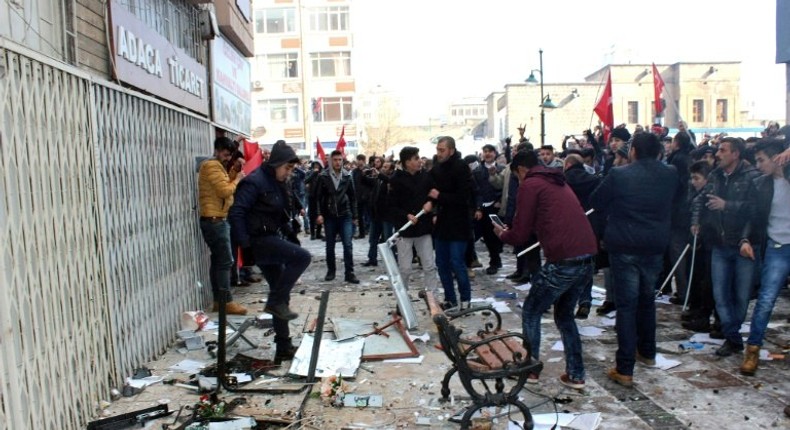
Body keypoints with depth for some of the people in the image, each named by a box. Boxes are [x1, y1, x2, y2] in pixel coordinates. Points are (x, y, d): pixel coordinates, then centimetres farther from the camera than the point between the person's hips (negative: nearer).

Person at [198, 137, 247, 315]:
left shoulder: (217, 166, 21)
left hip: (217, 220, 11)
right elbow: (225, 191, -20)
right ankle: (227, 302, -5)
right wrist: (237, 179, -6)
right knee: (225, 262, -9)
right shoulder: (212, 166, -12)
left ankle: (218, 301, 15)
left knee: (218, 261, 11)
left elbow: (225, 188, 15)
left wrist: (234, 173, 3)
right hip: (214, 221, -11)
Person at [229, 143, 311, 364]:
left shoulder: (281, 184, 11)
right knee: (302, 257, -24)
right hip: (259, 240, -9)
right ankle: (277, 301, -11)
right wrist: (245, 242, -23)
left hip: (272, 239, 9)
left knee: (280, 295, 10)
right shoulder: (255, 182, -16)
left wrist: (289, 233, 10)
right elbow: (236, 213, -20)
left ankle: (283, 347, 18)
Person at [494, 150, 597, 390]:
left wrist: (501, 233, 18)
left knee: (531, 313, 12)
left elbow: (520, 235, -3)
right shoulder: (560, 183, 23)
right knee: (565, 315, 23)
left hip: (563, 261, -8)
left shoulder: (530, 185, -1)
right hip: (587, 257, 8)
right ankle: (575, 374, 24)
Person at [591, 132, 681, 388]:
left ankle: (625, 370, -2)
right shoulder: (670, 175, 0)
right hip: (656, 247, 4)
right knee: (647, 299, 23)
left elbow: (595, 202, -3)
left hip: (624, 247, -4)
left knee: (626, 305, -1)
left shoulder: (618, 175, -13)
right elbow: (675, 199, 18)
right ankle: (647, 352, 37)